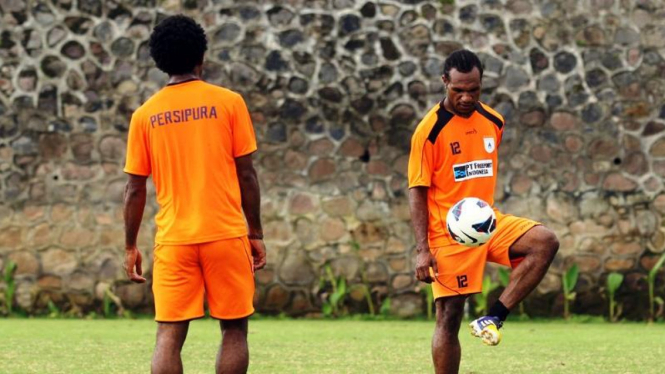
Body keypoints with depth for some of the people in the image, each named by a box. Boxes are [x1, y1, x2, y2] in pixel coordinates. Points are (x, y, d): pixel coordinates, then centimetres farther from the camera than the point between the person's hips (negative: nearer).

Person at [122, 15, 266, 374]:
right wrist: (256, 233, 8)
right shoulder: (228, 102, 0)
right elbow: (246, 175, 1)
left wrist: (130, 246, 14)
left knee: (169, 335, 1)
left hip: (173, 238, 1)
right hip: (225, 234, -1)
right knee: (234, 330, 9)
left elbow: (135, 189, 5)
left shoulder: (145, 115, 4)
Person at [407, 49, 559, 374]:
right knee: (449, 317, -4)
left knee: (545, 242, -18)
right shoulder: (430, 130, -11)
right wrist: (422, 250, -17)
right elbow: (417, 190, -11)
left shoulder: (493, 122, 6)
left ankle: (494, 318, -16)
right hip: (448, 232, -5)